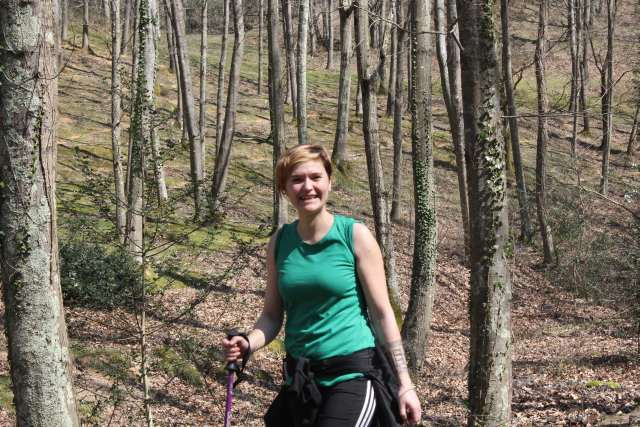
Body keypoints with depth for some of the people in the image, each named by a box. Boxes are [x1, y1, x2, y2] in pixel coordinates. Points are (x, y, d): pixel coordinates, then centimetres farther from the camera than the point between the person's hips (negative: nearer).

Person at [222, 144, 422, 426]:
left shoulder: (355, 236, -8)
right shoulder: (279, 242, 2)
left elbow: (382, 313, -6)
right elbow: (272, 315, 8)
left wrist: (405, 384, -6)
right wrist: (248, 344, -12)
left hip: (352, 374, -4)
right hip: (300, 377, 4)